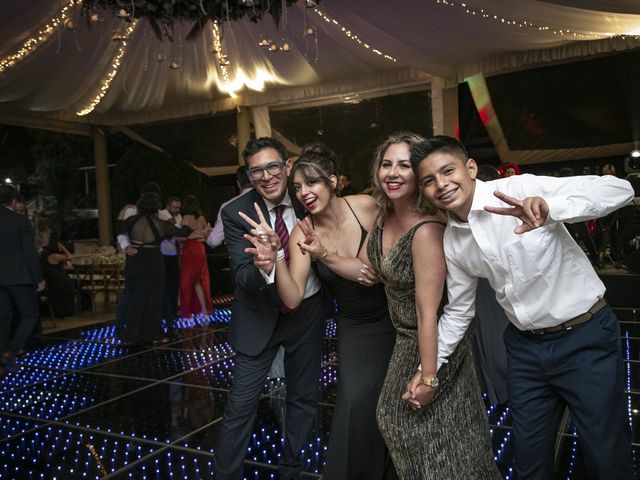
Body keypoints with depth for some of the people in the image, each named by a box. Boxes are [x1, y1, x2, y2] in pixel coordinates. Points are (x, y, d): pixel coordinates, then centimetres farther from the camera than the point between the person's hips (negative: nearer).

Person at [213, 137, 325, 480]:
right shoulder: (236, 213, -15)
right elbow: (243, 277, -22)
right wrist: (263, 269, -44)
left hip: (307, 311, 3)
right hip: (260, 316, -3)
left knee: (304, 399, 17)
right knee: (241, 404, -1)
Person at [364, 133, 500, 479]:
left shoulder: (426, 231, -32)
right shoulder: (384, 218, -7)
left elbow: (428, 312, -29)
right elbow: (375, 269, 9)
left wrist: (428, 378, -23)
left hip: (435, 344, -8)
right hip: (404, 340, 8)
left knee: (437, 443, 13)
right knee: (396, 418, 26)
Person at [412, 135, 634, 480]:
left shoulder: (521, 188, -17)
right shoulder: (451, 242, 0)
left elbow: (619, 188, -25)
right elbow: (458, 311, 11)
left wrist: (548, 207, -42)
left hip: (586, 337, -5)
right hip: (525, 346, 5)